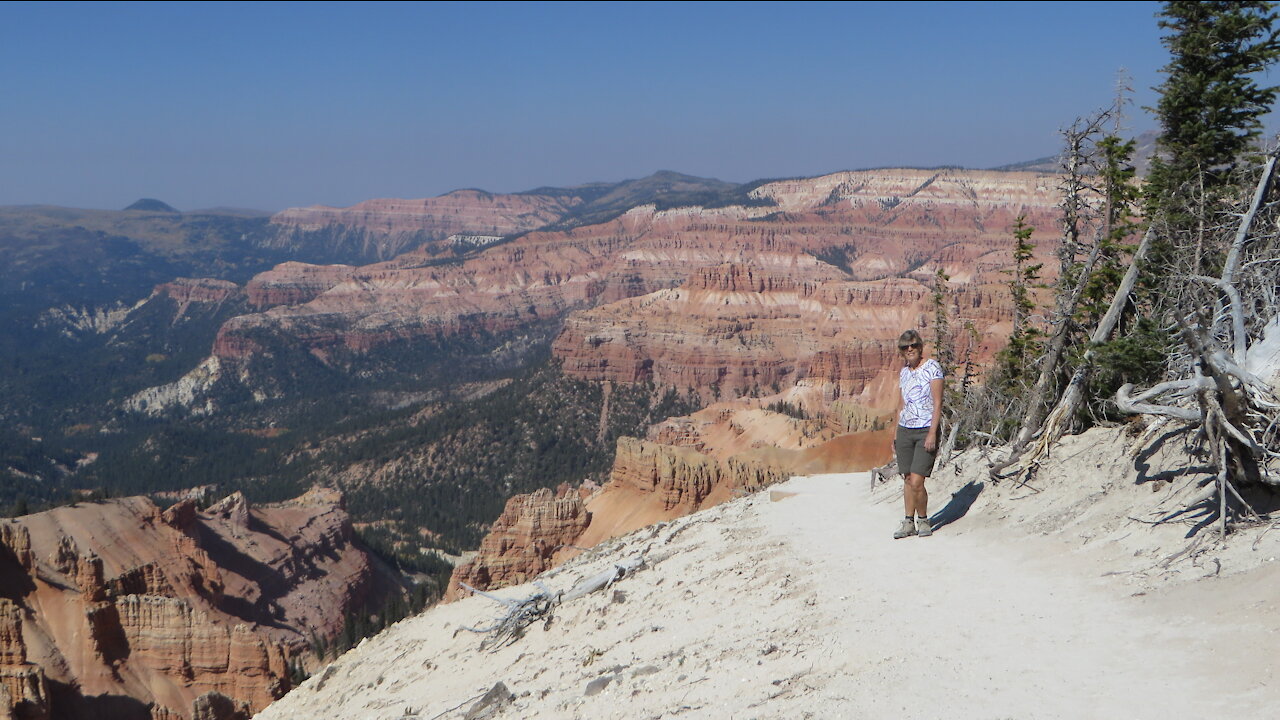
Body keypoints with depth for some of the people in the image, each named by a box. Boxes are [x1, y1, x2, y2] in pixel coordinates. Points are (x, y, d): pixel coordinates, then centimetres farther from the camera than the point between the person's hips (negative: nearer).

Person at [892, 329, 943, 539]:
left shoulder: (932, 367, -5)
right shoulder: (904, 372, 13)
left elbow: (937, 403, -9)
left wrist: (932, 433, -16)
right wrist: (896, 434, 15)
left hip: (925, 430, -6)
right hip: (905, 430, 6)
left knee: (916, 481, -11)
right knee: (907, 479, 7)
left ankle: (923, 520, 8)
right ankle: (909, 523, 15)